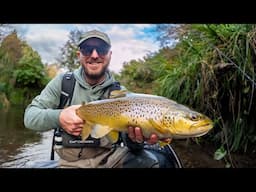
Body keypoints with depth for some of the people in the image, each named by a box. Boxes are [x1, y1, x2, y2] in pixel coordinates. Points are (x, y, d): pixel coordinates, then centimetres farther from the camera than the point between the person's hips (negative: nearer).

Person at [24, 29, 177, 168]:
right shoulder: (63, 82, -1)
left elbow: (128, 134, -4)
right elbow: (30, 116, -3)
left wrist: (135, 140, -30)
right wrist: (58, 118, -24)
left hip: (113, 156, 1)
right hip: (73, 161, 0)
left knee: (153, 162, -23)